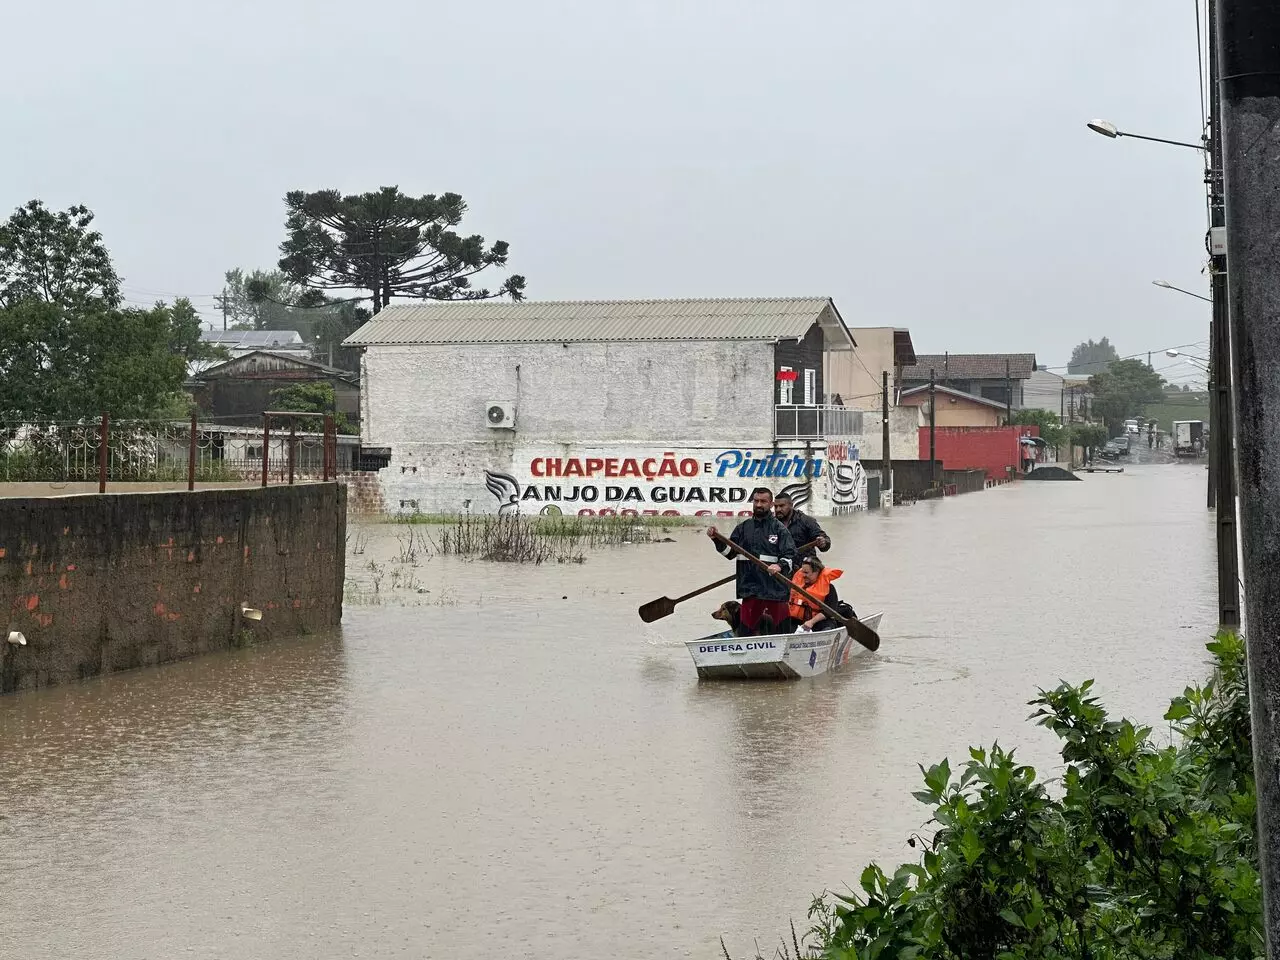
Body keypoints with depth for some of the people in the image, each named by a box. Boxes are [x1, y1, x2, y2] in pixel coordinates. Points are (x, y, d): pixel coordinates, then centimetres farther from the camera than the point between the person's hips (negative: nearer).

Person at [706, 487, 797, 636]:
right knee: (746, 629, 5)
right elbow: (729, 552, 16)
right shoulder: (744, 527, 14)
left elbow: (790, 556, -8)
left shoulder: (780, 528, -1)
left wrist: (780, 566, -28)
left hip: (774, 588, -4)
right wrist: (717, 539, 0)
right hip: (749, 586, 4)